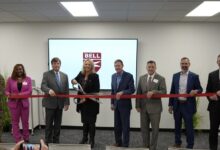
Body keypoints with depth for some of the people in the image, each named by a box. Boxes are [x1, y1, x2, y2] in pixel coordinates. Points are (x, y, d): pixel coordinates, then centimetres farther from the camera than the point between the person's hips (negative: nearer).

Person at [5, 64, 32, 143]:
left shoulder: (28, 79, 3)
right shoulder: (10, 79, 5)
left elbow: (29, 91, -6)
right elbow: (7, 91, 6)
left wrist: (19, 95, -18)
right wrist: (9, 95, -17)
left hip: (24, 103, 0)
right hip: (14, 103, 0)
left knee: (25, 122, 5)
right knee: (15, 122, 3)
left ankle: (26, 139, 18)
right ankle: (18, 140, 11)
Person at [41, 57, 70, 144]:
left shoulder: (64, 76, 10)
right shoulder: (46, 74, -1)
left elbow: (66, 90, 8)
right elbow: (43, 86, -15)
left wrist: (67, 102, 3)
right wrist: (49, 90, -37)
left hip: (60, 103, 4)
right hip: (50, 103, -3)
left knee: (58, 123, 10)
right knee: (49, 123, 3)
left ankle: (56, 141, 22)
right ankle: (48, 141, 15)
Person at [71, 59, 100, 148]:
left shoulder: (95, 76, -10)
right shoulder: (81, 74, 4)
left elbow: (97, 90, -12)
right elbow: (74, 80, 20)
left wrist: (87, 97, -16)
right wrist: (74, 81, -4)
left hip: (91, 102, -4)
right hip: (82, 102, 5)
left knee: (91, 122, 3)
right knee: (84, 121, 14)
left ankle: (92, 140, 17)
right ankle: (84, 138, 30)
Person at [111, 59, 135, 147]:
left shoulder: (129, 76, -9)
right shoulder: (113, 76, 8)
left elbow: (132, 90, -14)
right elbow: (112, 90, 12)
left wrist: (122, 92, -27)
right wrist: (112, 103, 8)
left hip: (125, 104, -5)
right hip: (116, 104, 6)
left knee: (125, 125, 3)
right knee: (117, 125, 13)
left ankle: (125, 144, 14)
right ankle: (118, 142, 27)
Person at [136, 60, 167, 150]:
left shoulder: (161, 78, -2)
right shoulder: (142, 78, 8)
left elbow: (164, 92, -9)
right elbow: (138, 93, 6)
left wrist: (153, 92, -24)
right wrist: (138, 105, 0)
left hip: (155, 108, -3)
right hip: (143, 107, 3)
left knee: (155, 129, 6)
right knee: (144, 128, 12)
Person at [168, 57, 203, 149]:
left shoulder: (194, 76, -3)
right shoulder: (175, 76, 6)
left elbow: (200, 89, 1)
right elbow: (172, 91, 9)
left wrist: (196, 91, -23)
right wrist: (170, 104, 6)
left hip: (188, 106, -3)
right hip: (177, 105, 3)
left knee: (189, 127, 3)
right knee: (177, 126, 15)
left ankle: (190, 146, 17)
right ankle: (177, 143, 30)